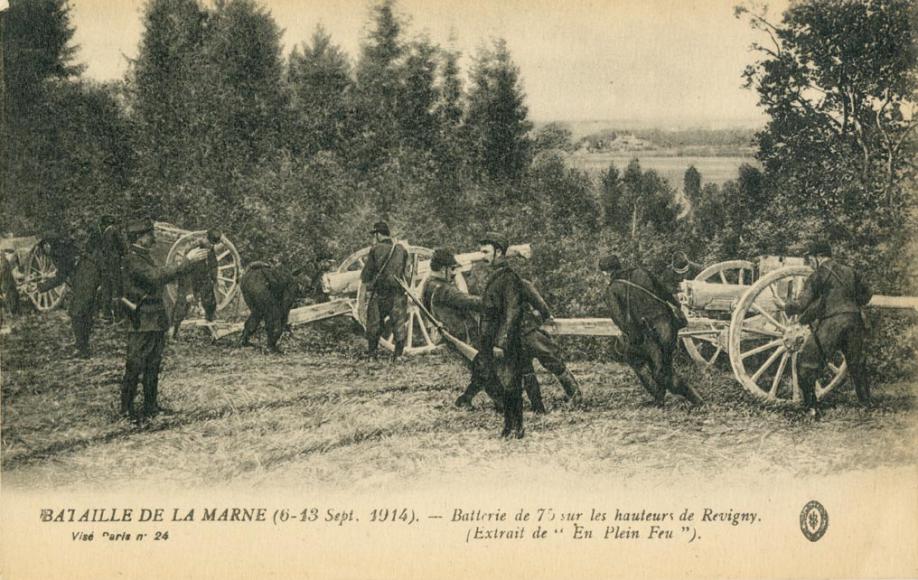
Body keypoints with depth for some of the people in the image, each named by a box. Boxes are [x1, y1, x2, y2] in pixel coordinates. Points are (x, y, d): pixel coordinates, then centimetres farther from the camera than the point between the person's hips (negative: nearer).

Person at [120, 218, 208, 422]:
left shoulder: (145, 257, 16)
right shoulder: (133, 259, -16)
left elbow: (161, 277, 17)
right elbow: (157, 276, -27)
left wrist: (190, 261, 10)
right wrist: (188, 261, -26)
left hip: (156, 320, 10)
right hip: (142, 322, -10)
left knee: (153, 366, 15)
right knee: (135, 367, -5)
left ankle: (150, 405, 23)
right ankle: (126, 409, 1)